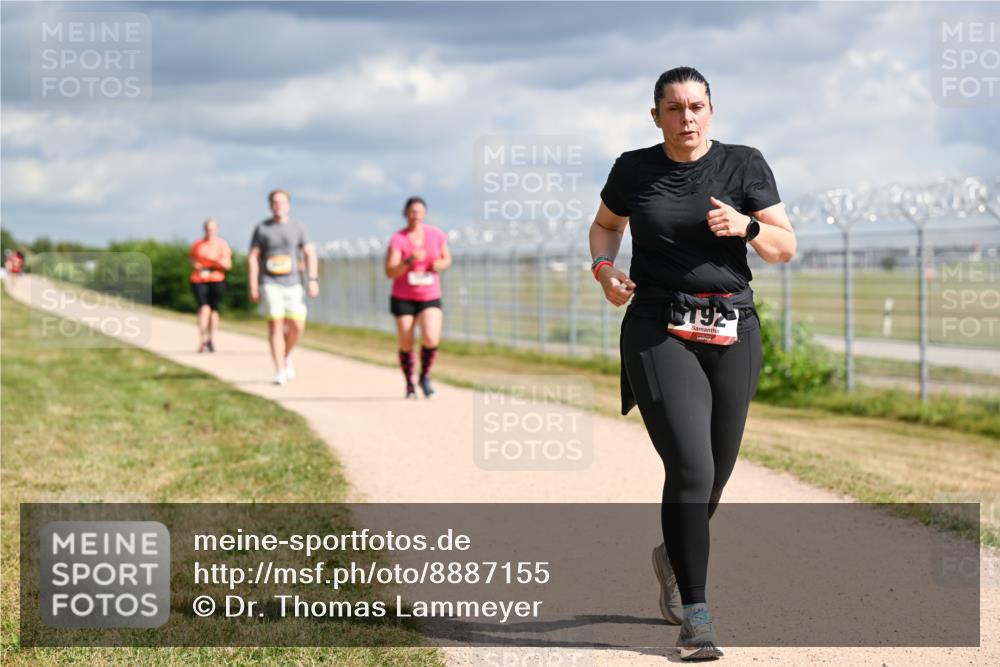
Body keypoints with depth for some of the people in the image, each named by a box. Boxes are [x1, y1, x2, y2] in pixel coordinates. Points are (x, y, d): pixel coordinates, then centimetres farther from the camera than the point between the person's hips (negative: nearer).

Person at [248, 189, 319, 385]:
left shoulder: (297, 227, 7)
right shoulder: (262, 228, 4)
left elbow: (310, 254, 4)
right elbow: (253, 258, 3)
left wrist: (313, 280, -8)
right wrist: (253, 287, -4)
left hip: (292, 283, 2)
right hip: (269, 284, -1)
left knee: (297, 327, -4)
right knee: (275, 325, -8)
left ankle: (286, 356, 25)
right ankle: (280, 371, -4)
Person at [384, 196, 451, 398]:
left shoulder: (436, 235, -2)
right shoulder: (397, 239, -11)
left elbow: (447, 259, 12)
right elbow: (390, 272, -17)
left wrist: (440, 264, -11)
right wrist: (409, 261, -32)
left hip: (430, 298, 1)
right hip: (403, 299, -1)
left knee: (431, 339, -18)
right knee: (406, 345, 2)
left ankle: (425, 377, 8)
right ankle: (409, 385, 23)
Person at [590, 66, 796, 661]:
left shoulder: (744, 165, 2)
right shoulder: (634, 170, 4)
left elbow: (786, 248, 3)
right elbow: (606, 225, 22)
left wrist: (744, 226, -16)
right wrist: (605, 268, 2)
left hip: (732, 330, 2)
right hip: (659, 332, -2)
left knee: (716, 472, 10)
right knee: (690, 468, -16)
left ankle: (674, 557, 43)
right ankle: (696, 614, -10)